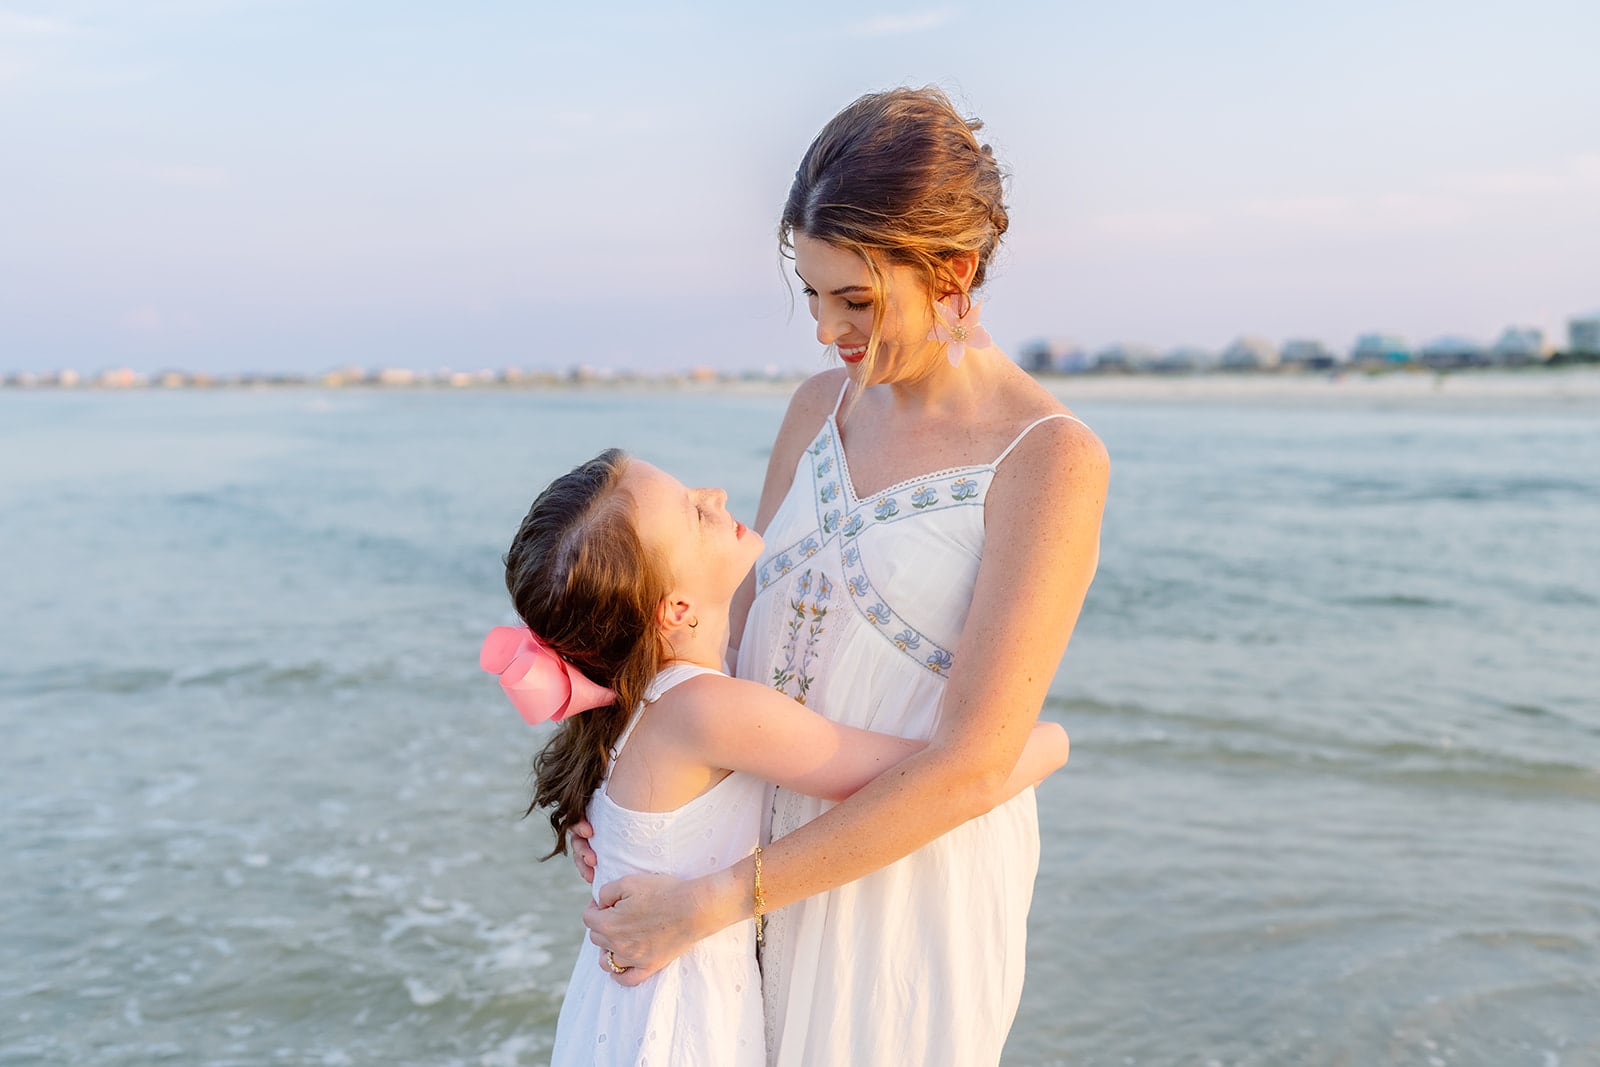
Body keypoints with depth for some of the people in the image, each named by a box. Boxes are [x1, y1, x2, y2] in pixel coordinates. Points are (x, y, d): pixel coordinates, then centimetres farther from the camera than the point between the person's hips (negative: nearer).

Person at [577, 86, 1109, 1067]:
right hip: (779, 854, 6)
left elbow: (972, 766, -22)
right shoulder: (821, 410, 3)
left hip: (911, 885, -5)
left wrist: (707, 904, -22)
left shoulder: (1054, 460, -18)